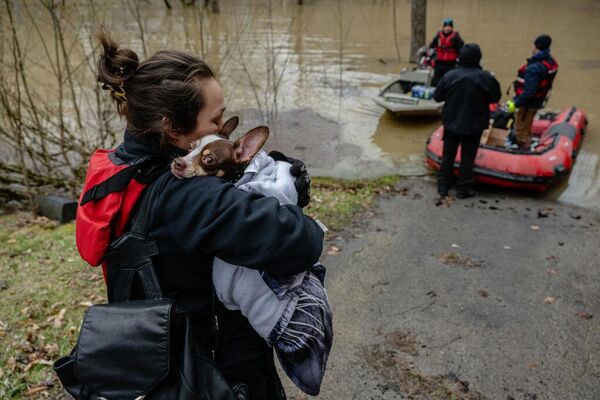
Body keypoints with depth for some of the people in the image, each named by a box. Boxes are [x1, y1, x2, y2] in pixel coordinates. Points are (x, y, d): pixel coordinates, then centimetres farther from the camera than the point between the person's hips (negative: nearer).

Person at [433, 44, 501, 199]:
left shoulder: (449, 76, -12)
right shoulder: (485, 77, -15)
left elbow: (437, 97, -3)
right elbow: (496, 97, -3)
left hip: (451, 123, 2)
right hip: (474, 126, -1)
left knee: (448, 156, 14)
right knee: (467, 158, 10)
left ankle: (443, 187, 21)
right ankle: (463, 189, 15)